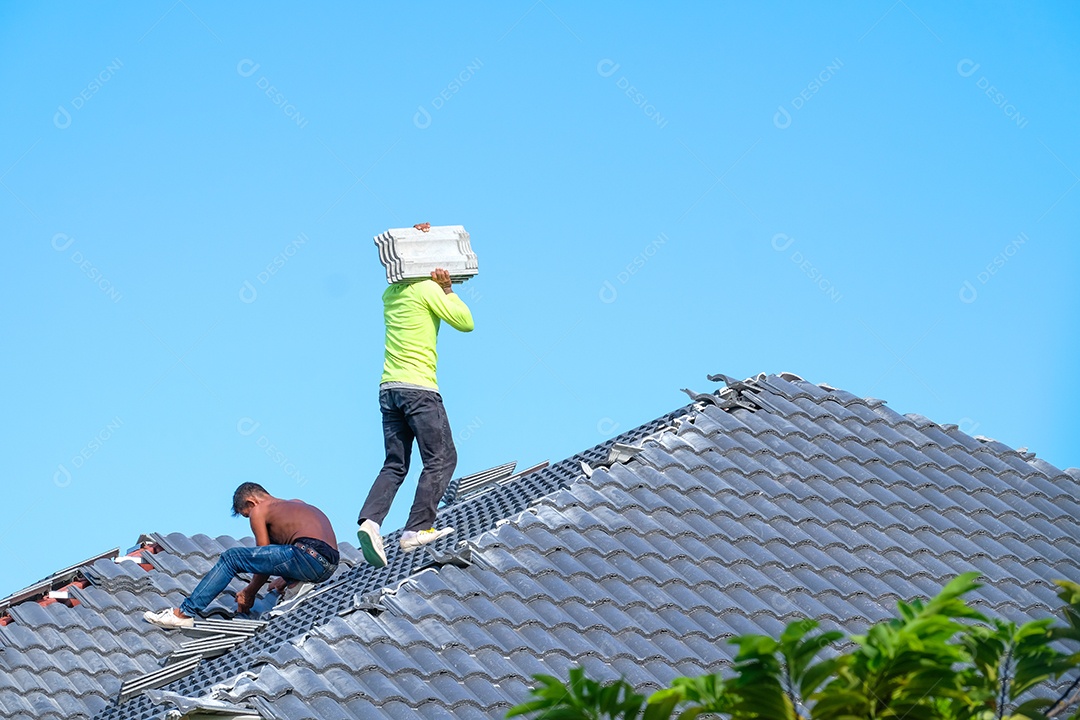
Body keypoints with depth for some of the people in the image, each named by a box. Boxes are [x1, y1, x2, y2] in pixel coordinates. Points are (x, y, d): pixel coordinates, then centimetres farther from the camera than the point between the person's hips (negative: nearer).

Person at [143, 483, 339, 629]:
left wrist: (249, 593, 18)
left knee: (231, 558, -1)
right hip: (329, 567, 8)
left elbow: (266, 562, 8)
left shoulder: (259, 510, 9)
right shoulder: (297, 504, 32)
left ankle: (184, 613, -2)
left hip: (309, 556, -8)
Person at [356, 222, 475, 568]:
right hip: (418, 387, -7)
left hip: (388, 389, 7)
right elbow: (466, 322, -6)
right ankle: (417, 529, -9)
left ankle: (370, 520, -14)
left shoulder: (391, 293, 16)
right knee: (442, 459, 0)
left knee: (395, 465, 7)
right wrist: (448, 290, 2)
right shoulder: (427, 289, -5)